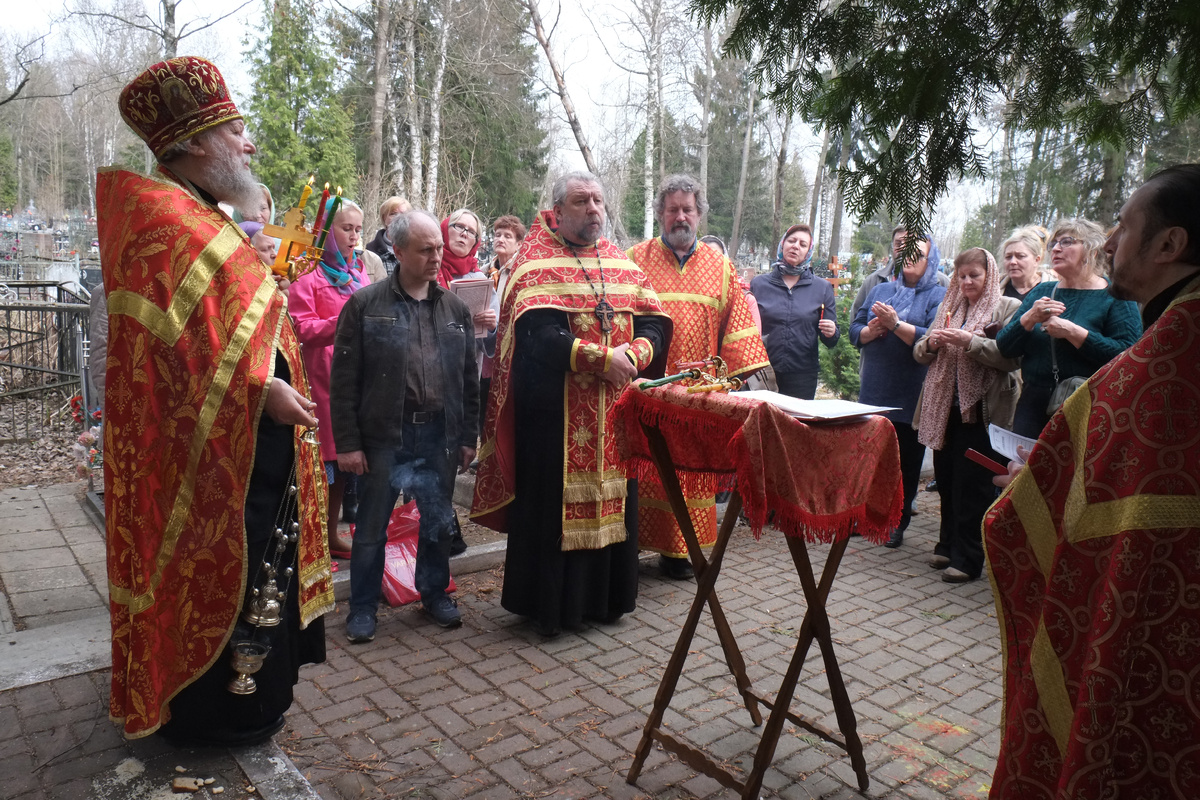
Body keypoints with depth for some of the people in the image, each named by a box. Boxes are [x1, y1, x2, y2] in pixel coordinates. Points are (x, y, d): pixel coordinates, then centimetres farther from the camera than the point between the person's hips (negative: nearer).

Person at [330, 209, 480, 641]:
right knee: (372, 527, 8)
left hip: (440, 434, 3)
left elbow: (468, 377, 11)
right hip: (383, 434, -3)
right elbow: (343, 380, -5)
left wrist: (468, 436, 7)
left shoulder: (454, 308, 8)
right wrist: (347, 442, -8)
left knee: (438, 521, 14)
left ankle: (435, 592, 34)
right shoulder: (365, 305, -3)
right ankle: (363, 607, 25)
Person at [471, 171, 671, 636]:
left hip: (614, 410, 5)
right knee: (554, 501, 1)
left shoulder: (624, 265, 13)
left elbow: (655, 325, 6)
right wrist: (603, 359, -19)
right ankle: (548, 603, 15)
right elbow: (540, 334, -18)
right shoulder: (535, 262, -3)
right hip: (554, 410, -5)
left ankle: (605, 596, 25)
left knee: (612, 498, 10)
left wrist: (632, 354, -14)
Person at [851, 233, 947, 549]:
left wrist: (895, 324, -20)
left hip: (910, 398, -4)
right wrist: (872, 330, -10)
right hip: (873, 392, 4)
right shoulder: (881, 290, 16)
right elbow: (855, 330, 11)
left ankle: (896, 523, 18)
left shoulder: (938, 296, 0)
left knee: (906, 462, 6)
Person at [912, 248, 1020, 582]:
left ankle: (967, 559, 6)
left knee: (972, 486, -2)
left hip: (981, 409, -6)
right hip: (945, 406, 6)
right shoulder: (950, 307, 16)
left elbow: (1011, 357, -14)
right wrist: (931, 343, -8)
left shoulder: (1008, 308, -1)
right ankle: (949, 545, 26)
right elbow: (920, 353, 13)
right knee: (946, 480, 12)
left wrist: (970, 341, -21)